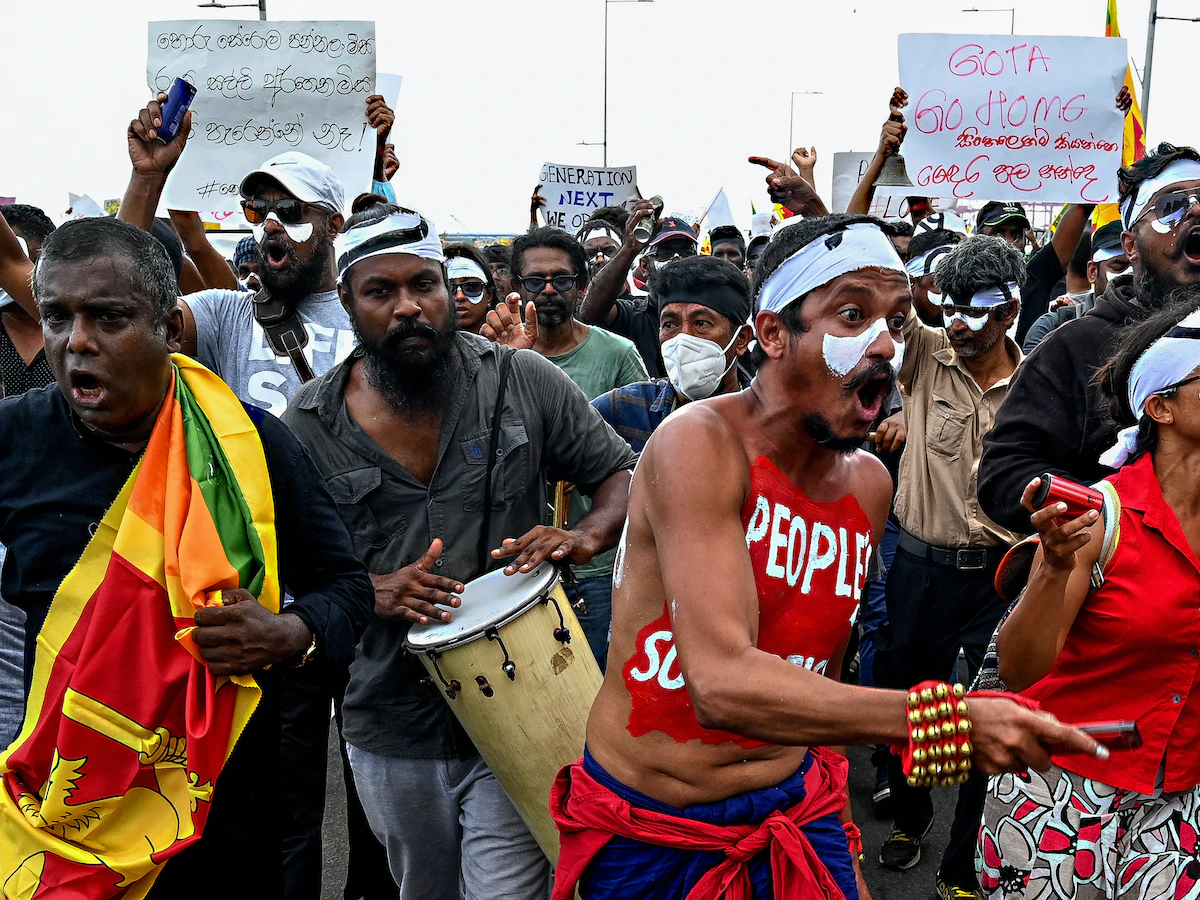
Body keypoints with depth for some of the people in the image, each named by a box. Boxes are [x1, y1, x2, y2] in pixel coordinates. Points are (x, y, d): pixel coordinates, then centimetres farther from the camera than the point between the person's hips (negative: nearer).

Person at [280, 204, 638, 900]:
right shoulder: (309, 426, -4)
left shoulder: (527, 383, -6)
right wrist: (369, 593, -17)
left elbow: (625, 475, 0)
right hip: (390, 728, 3)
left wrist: (586, 536, -21)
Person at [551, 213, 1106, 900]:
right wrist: (945, 719, -38)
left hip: (792, 813, 5)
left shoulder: (870, 484, 1)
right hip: (647, 835, -5)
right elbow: (721, 680, -33)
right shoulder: (700, 441, -21)